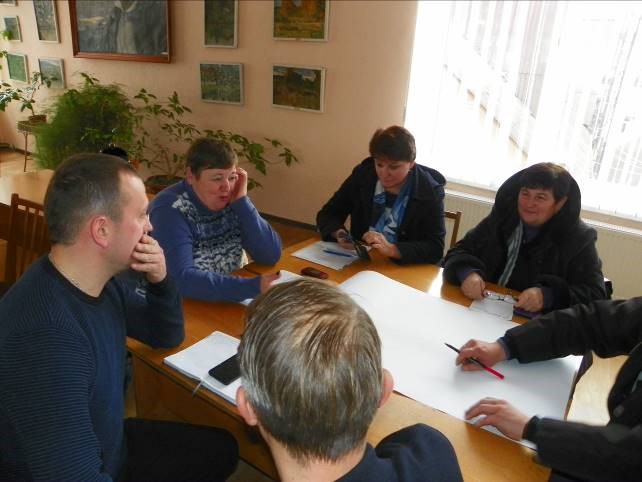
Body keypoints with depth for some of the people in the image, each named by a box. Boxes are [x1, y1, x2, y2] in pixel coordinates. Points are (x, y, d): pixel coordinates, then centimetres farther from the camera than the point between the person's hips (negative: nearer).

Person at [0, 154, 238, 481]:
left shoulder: (100, 282, -8)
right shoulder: (45, 337, -35)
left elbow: (166, 336, 5)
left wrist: (160, 281, -15)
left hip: (112, 449, 7)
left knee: (221, 449, 11)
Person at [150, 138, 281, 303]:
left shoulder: (231, 201, -3)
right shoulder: (170, 210, -17)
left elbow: (271, 256, -9)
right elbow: (181, 279, -30)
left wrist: (242, 201, -16)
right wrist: (252, 287, -36)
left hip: (230, 301, 5)